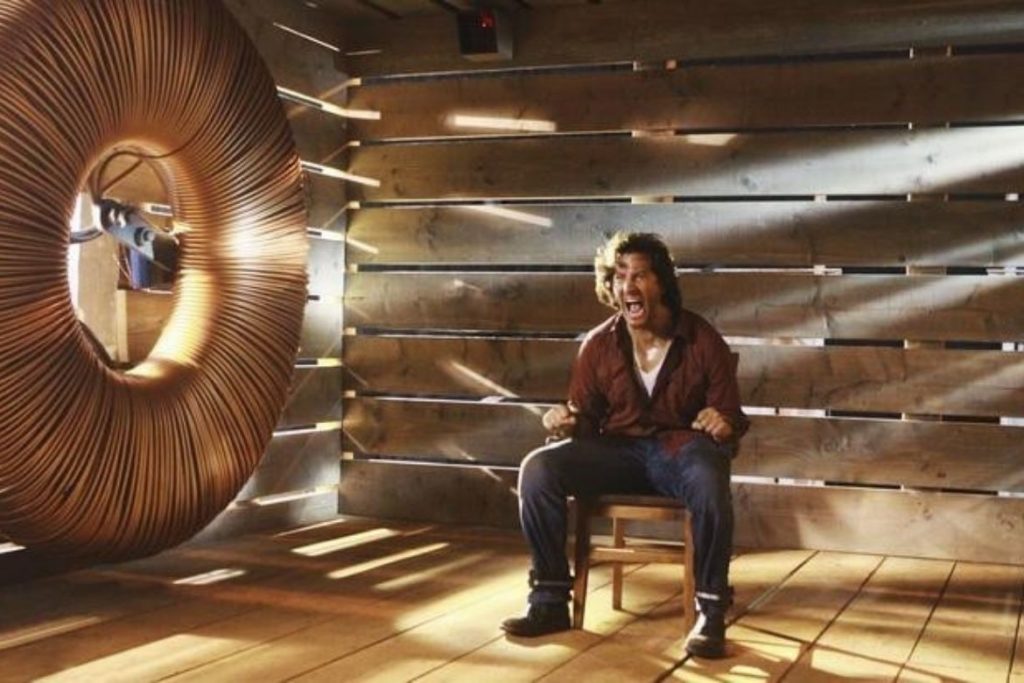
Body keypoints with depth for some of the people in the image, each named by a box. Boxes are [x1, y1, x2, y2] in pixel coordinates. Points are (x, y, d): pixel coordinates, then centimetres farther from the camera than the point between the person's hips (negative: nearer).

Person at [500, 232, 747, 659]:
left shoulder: (702, 340, -4)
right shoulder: (597, 345, 1)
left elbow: (731, 415, 0)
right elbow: (587, 421, 8)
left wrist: (724, 424, -25)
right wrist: (565, 424, -16)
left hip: (682, 446, -3)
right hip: (620, 450, 3)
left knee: (709, 481, -40)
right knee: (538, 469, -23)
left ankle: (711, 613, -21)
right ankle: (550, 602, -10)